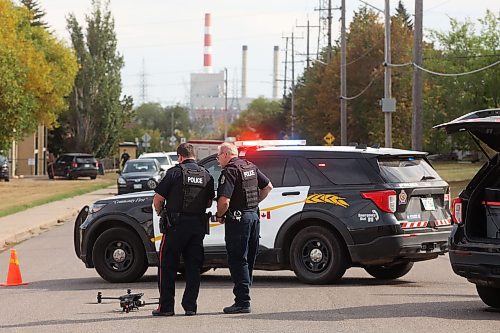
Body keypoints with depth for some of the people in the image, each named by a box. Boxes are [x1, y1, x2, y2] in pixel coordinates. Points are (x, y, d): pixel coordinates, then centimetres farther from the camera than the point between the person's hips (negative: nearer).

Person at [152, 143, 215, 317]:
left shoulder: (175, 172, -7)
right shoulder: (206, 175, 8)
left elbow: (157, 199, -8)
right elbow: (209, 202, 14)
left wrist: (160, 213, 10)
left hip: (176, 224, -4)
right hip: (198, 224, 4)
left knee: (167, 266, 4)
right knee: (193, 267, 10)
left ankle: (166, 306, 3)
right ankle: (190, 306, 7)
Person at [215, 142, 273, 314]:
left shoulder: (230, 171, -15)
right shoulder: (250, 167, 12)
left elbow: (224, 201, -23)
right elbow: (268, 186, 22)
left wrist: (219, 216, -6)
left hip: (238, 219, -9)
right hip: (254, 216, 9)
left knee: (237, 261, -5)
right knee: (248, 260, 14)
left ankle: (242, 302, -7)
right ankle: (243, 298, 20)